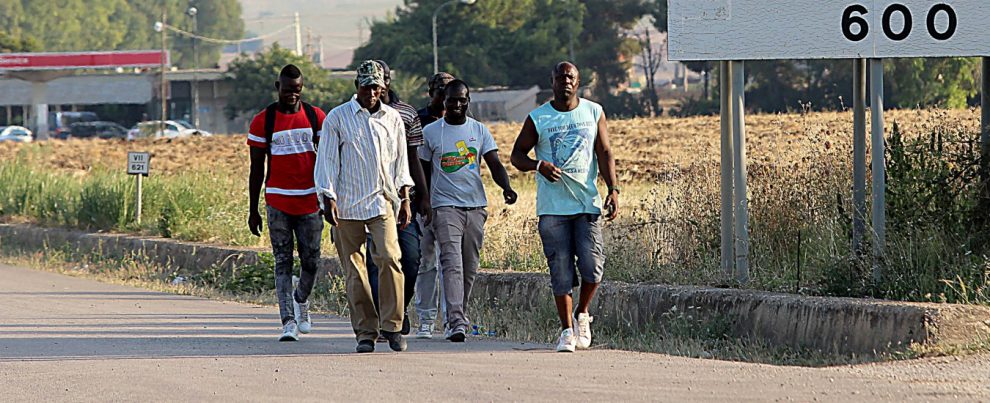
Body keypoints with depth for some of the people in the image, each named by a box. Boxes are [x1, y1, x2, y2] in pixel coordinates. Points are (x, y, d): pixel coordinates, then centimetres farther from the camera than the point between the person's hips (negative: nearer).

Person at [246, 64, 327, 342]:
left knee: (311, 260, 3)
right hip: (278, 202, -1)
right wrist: (253, 211, 3)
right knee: (283, 262, -3)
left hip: (310, 201, 1)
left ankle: (301, 301, 33)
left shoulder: (316, 117, 5)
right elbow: (257, 168, 4)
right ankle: (288, 321, -4)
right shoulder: (263, 121, 1)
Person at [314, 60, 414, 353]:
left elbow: (401, 161, 18)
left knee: (389, 258, -17)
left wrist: (404, 198, 10)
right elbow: (327, 161, 1)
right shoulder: (337, 118, 2)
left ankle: (391, 326, -9)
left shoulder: (392, 118, 12)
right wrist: (328, 199, -7)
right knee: (354, 271, 0)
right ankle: (365, 332, 7)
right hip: (347, 207, -1)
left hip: (383, 202, 2)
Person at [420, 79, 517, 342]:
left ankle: (459, 315, 24)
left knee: (470, 266, 8)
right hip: (445, 205, -3)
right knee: (452, 263, -16)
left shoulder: (479, 130, 8)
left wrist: (506, 187, -18)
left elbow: (495, 164, 1)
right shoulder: (431, 132, 3)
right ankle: (456, 322, -23)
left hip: (476, 205, 3)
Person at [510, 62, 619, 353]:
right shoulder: (538, 118, 4)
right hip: (552, 206, -1)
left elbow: (605, 153, 8)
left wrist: (613, 190, -4)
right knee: (561, 272, -2)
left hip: (588, 203, 1)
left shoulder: (594, 113, 9)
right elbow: (517, 155, 7)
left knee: (592, 266, -9)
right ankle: (567, 330, 7)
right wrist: (538, 165, -14)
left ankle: (582, 314, 17)